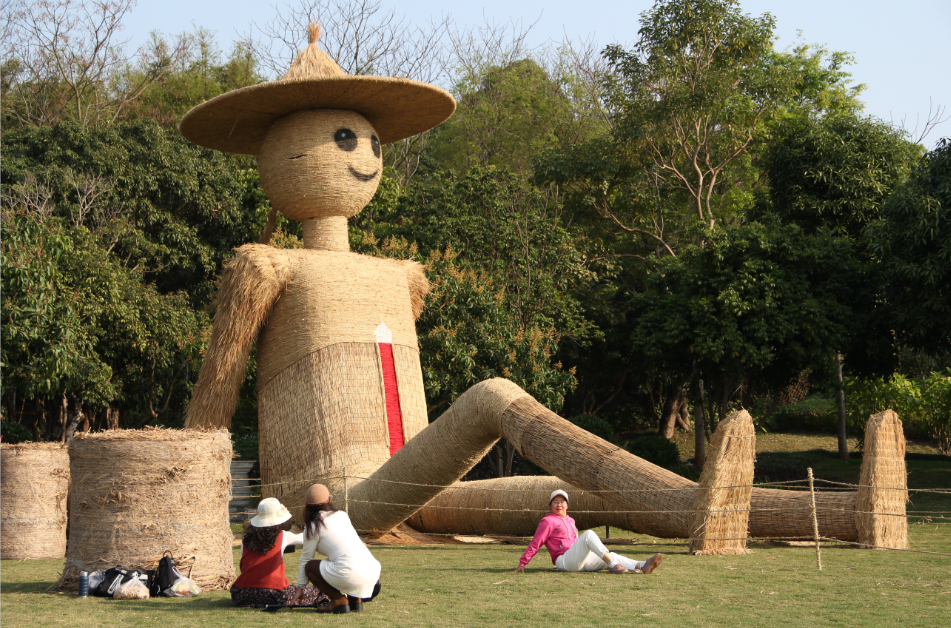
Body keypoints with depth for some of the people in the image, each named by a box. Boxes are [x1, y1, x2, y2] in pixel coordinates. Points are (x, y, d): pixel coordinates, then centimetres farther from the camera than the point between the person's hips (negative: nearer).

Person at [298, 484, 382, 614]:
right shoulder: (342, 515, 20)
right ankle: (356, 600, 17)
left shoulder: (313, 526, 4)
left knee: (309, 567, 15)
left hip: (350, 574, -6)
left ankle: (339, 601, 4)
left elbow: (306, 559, 12)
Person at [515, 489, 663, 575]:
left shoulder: (570, 521, 27)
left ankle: (642, 566, -34)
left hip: (581, 560, 8)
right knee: (588, 534, -28)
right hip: (564, 560, -8)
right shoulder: (548, 521, 3)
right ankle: (613, 565, -40)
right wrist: (522, 563, -6)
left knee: (612, 556, -11)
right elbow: (535, 543, -1)